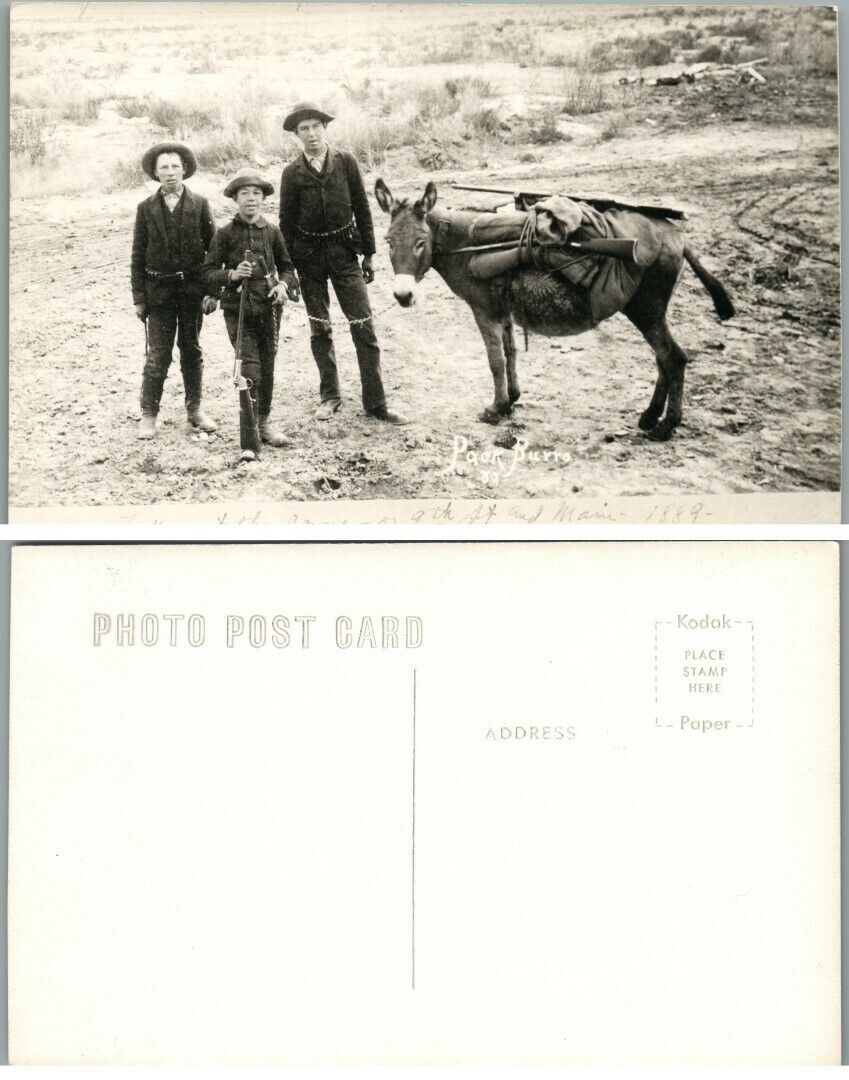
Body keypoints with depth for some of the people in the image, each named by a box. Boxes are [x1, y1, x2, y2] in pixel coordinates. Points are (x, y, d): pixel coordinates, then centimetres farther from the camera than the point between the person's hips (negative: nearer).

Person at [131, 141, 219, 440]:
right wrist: (138, 297, -1)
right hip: (158, 290, -1)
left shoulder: (199, 204, 1)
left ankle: (194, 408, 22)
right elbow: (138, 255, 3)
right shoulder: (146, 208, 2)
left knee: (191, 349, 11)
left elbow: (213, 247, 2)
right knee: (157, 354, -2)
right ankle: (149, 415, 6)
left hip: (192, 289, 1)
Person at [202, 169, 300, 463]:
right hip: (238, 310, -3)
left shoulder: (272, 232, 5)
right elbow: (208, 272, -1)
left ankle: (264, 423, 35)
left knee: (267, 369, 14)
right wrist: (232, 275, -19)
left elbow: (286, 266, 15)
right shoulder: (226, 234, -3)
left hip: (269, 308, 3)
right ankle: (248, 444, -11)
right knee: (250, 372, -11)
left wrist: (284, 284, -6)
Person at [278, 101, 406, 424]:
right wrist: (289, 266, 0)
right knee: (319, 329, 9)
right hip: (309, 255, 0)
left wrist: (369, 253, 2)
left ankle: (375, 402, 1)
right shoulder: (292, 173, -1)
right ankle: (329, 396, 21)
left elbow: (362, 210, 3)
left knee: (364, 327, -4)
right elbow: (286, 222, 3)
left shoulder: (346, 162, -1)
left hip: (344, 251, 0)